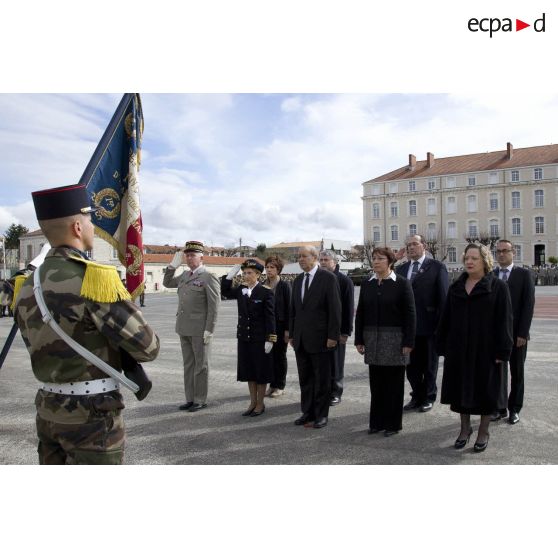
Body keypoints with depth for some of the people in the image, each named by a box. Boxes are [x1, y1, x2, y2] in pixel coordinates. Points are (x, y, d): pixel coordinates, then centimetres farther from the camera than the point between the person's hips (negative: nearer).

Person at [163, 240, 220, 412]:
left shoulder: (209, 278, -10)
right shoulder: (184, 275, 11)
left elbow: (214, 307, -13)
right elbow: (167, 283, 25)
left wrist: (209, 331, -17)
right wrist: (173, 265, 10)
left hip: (200, 330, -7)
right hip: (184, 329, 7)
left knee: (201, 365, 4)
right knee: (188, 365, 13)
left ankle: (200, 400, 15)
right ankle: (190, 398, 23)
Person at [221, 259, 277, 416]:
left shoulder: (266, 292, -11)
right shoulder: (240, 290, 5)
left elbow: (270, 317, -12)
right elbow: (225, 292, 16)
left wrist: (270, 339, -15)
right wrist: (230, 275, 1)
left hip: (260, 338, -5)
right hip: (244, 337, 6)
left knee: (261, 372, 6)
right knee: (248, 371, 13)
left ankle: (260, 404, 19)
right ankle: (253, 402, 26)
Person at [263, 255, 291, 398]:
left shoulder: (284, 285, -7)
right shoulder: (262, 285, 6)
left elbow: (289, 308, -9)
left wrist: (287, 330, -12)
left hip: (280, 327, -4)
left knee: (280, 356, 6)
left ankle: (280, 386, 18)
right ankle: (272, 385, 20)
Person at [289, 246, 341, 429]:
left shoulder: (328, 278, -7)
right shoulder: (298, 280, 13)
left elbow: (335, 309, -10)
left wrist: (333, 336, -14)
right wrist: (291, 334, 12)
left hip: (319, 338, -6)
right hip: (301, 339, 6)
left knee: (322, 379, 6)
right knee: (305, 379, 12)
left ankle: (321, 415, 17)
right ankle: (307, 413, 24)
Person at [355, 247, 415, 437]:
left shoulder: (402, 284, -4)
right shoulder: (367, 284, 8)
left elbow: (409, 314, -7)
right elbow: (360, 313, 10)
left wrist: (408, 342, -11)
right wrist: (359, 340, 6)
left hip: (395, 340, -4)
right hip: (372, 341, 4)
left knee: (394, 384, 5)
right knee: (376, 383, 9)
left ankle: (393, 424, 17)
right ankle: (377, 422, 20)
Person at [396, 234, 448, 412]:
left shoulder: (437, 267, -3)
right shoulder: (401, 268, 9)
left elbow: (443, 297, -6)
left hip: (429, 325, -4)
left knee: (429, 365, 11)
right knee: (411, 365, 13)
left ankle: (428, 398, 27)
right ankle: (417, 396, 29)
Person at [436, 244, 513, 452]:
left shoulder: (498, 287, -6)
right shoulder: (456, 287, 7)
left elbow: (504, 321, -9)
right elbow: (446, 319, 9)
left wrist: (502, 350, -14)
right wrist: (443, 346, 6)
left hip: (486, 349, -4)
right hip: (459, 349, 4)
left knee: (485, 390, 7)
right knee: (461, 389, 10)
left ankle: (483, 432, 23)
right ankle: (465, 428, 27)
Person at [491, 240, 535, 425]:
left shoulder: (524, 274, -1)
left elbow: (528, 305, -6)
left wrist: (522, 333, -12)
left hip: (516, 334, -2)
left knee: (517, 373, 8)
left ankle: (514, 409, 19)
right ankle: (500, 408, 17)